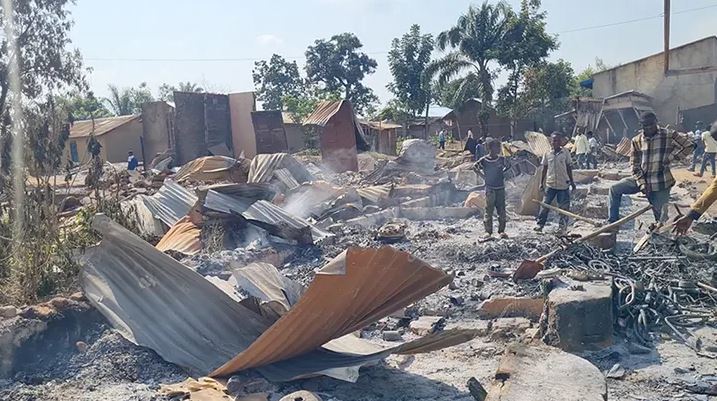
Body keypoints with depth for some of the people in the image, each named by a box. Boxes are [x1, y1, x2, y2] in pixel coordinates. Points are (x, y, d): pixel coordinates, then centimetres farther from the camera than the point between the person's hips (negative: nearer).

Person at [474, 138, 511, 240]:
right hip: (490, 189, -3)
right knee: (489, 210, -2)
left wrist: (502, 173, 10)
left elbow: (508, 166, 20)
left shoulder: (501, 159, 1)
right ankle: (488, 232, 4)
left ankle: (501, 231, 13)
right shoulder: (484, 160, -8)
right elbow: (476, 167, 9)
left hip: (501, 188, 3)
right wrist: (483, 174, 3)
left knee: (501, 210, 4)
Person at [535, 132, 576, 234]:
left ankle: (562, 226, 13)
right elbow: (544, 169, 9)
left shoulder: (565, 152, -2)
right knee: (545, 205, 1)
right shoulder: (547, 154, 1)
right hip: (550, 184, 1)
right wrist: (541, 182, 9)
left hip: (563, 184, -1)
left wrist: (572, 181, 7)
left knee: (564, 206, 4)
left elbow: (569, 168, 5)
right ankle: (540, 224, 8)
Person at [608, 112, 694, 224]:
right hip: (641, 179, 3)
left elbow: (688, 146, -5)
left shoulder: (669, 136, -8)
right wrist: (641, 183, -11)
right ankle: (613, 222, 1)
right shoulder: (637, 140, 0)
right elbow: (634, 164, 1)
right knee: (615, 189, -7)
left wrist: (670, 157, -13)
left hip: (661, 183, -3)